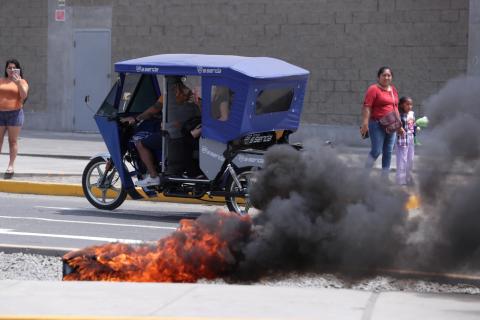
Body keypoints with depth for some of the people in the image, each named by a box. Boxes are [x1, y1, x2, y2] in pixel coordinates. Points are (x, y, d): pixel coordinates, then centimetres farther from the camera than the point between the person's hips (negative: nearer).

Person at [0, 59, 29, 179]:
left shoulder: (22, 81, 4)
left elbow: (24, 95, -11)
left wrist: (18, 83, -22)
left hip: (15, 114, -3)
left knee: (13, 140, -1)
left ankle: (11, 166, -1)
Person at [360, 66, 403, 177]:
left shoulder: (393, 90, 16)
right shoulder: (373, 89, -6)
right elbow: (366, 107, -14)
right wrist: (365, 124, -23)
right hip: (377, 124, -7)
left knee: (388, 153, 5)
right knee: (376, 151, -10)